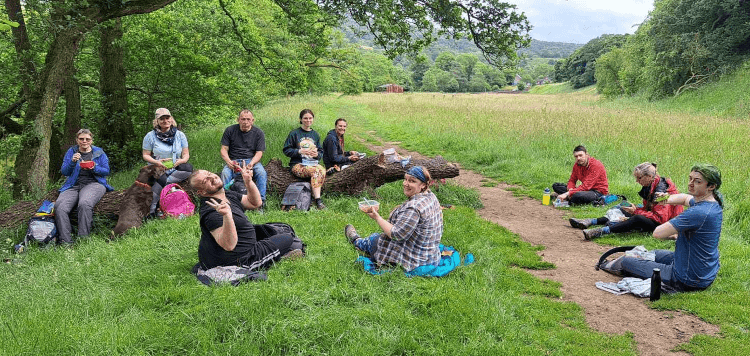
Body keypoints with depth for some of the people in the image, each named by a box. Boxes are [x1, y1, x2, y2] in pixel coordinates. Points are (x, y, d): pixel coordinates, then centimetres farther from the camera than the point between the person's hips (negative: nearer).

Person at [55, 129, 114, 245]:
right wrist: (73, 161, -9)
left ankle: (83, 239, -34)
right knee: (59, 207, -29)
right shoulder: (71, 152, 18)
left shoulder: (99, 152, 14)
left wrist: (94, 168, -10)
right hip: (73, 185, 3)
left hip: (94, 183, -2)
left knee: (84, 203, -38)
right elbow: (64, 172, 10)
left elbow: (107, 171, 10)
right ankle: (65, 242, -30)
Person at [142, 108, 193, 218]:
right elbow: (146, 155, 3)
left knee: (188, 168, -28)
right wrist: (156, 162, -19)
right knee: (162, 180, -34)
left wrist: (182, 160, -16)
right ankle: (151, 209, -27)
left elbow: (186, 154, 8)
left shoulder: (179, 135, 9)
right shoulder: (150, 136, 4)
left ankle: (166, 184, -28)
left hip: (175, 170, 2)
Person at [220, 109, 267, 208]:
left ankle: (261, 201, -31)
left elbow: (259, 153, 0)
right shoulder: (230, 130, 8)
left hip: (252, 160, 0)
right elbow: (224, 150, 6)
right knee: (225, 173, -31)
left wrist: (251, 164, -21)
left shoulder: (258, 133, 6)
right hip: (234, 160, 1)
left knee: (261, 173, -31)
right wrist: (229, 162, -16)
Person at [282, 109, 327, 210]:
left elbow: (320, 151, 19)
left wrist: (317, 154, -5)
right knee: (315, 171, -35)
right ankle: (318, 200, -38)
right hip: (298, 164, -4)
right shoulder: (294, 133, 6)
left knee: (322, 170, -33)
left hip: (313, 163, 4)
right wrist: (300, 151, -13)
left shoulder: (315, 135, 19)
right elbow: (286, 150, 2)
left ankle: (315, 198, -34)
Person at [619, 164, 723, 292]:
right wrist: (667, 200, -1)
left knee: (626, 261, -1)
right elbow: (685, 198, 21)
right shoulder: (715, 203, -1)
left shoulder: (698, 213, -32)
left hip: (689, 281, -10)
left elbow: (657, 233, -30)